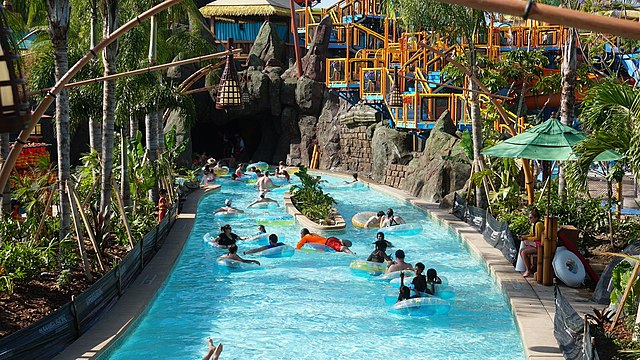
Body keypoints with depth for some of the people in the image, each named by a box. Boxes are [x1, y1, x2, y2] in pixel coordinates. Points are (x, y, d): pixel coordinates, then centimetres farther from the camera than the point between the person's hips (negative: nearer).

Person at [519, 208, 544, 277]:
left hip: (539, 246, -10)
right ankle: (530, 266, 12)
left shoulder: (538, 224, -18)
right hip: (535, 244, 10)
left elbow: (537, 238, -22)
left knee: (524, 252, -18)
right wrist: (523, 236, 5)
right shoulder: (533, 224, 12)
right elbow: (531, 234, 22)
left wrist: (526, 238, -18)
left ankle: (528, 270, -11)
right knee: (521, 251, 7)